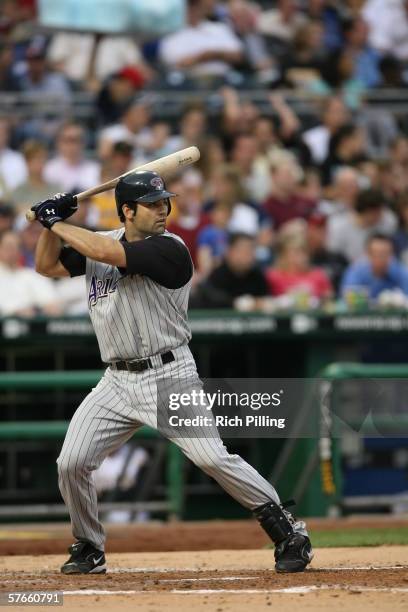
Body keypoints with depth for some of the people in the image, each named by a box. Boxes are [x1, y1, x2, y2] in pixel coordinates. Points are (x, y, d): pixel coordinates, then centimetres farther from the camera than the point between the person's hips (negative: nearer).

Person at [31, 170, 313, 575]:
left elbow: (108, 253, -25)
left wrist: (56, 223, -13)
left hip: (170, 378, -6)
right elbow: (48, 266, 15)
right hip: (117, 382, 6)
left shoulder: (169, 250, -14)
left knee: (212, 458, -16)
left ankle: (288, 532, -6)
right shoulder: (99, 243, 9)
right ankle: (88, 549, 18)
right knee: (71, 464, -3)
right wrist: (53, 222, -2)